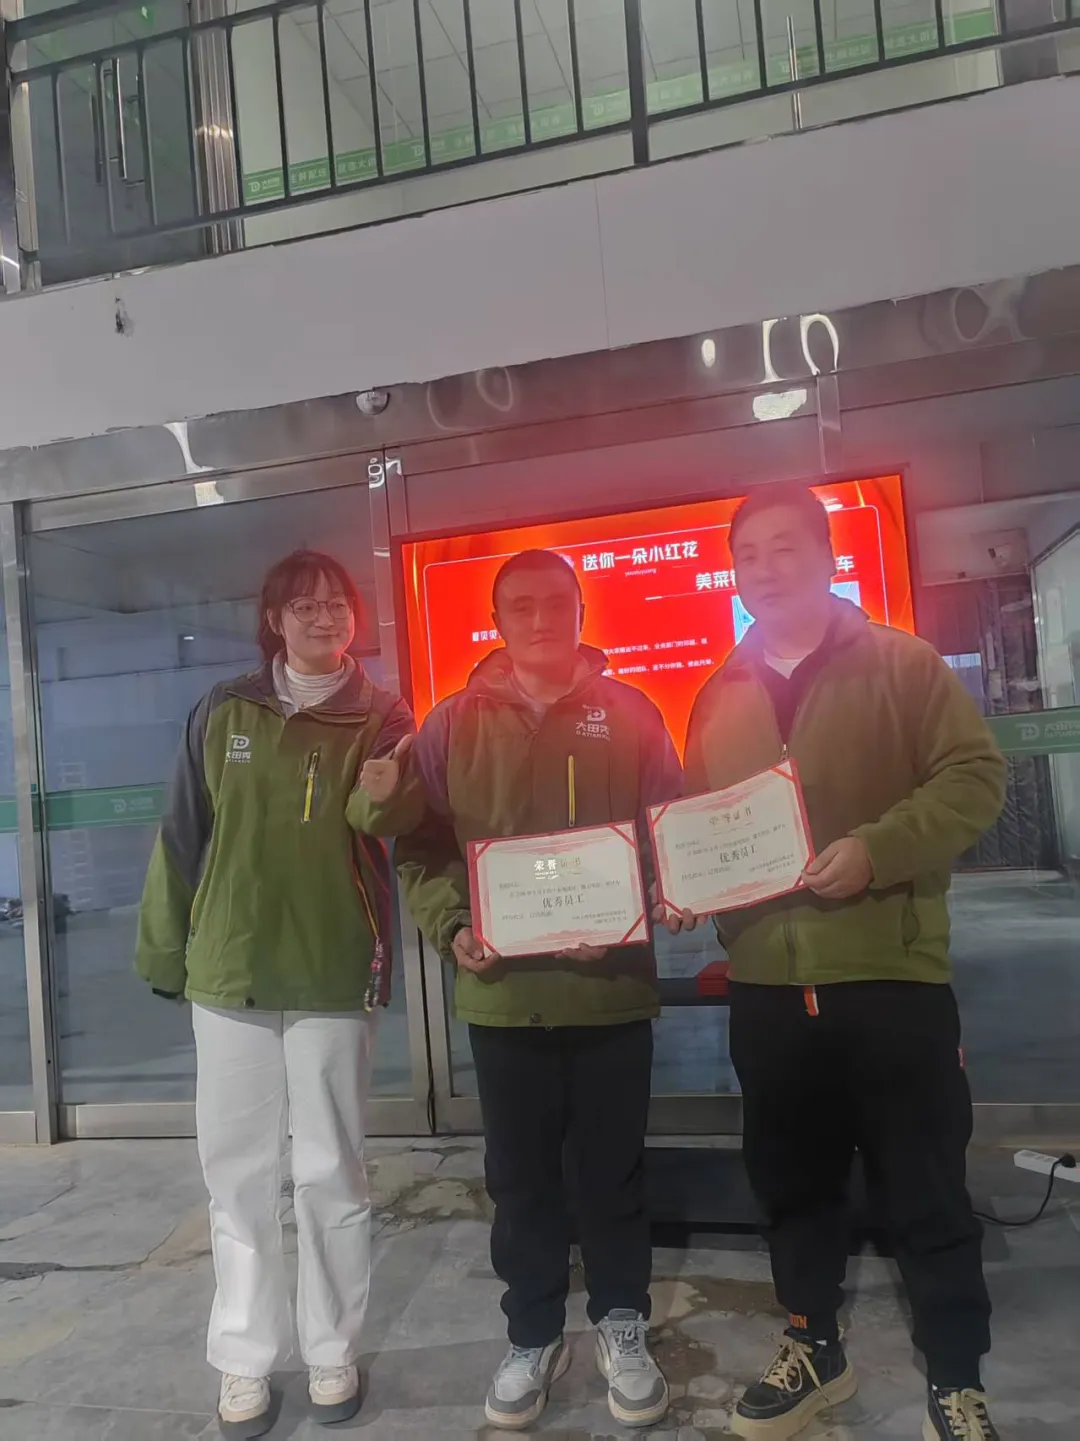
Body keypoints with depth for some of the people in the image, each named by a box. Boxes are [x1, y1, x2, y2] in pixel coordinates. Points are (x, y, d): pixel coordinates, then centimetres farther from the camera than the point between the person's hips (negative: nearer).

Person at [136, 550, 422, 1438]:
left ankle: (333, 1352, 27)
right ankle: (245, 1359, 27)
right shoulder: (223, 715, 5)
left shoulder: (383, 718, 0)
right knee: (239, 1175, 11)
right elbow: (183, 841, 8)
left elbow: (407, 830, -9)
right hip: (227, 972, 2)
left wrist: (382, 801, -31)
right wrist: (166, 952, 9)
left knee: (331, 1175, 10)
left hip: (335, 975, -1)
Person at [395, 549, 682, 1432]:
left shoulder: (630, 715, 1)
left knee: (613, 1170, 15)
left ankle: (622, 1326, 37)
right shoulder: (453, 725, 2)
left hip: (611, 987, 0)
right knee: (522, 1178, 15)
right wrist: (451, 928, -13)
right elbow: (421, 849, 3)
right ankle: (534, 1335, 36)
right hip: (502, 994, 1)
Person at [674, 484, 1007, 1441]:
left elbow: (975, 776, -8)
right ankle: (815, 1349, 38)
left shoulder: (902, 664, -1)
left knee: (925, 1188, 8)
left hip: (889, 969, -4)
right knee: (792, 1180, 17)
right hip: (767, 980, 5)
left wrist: (878, 848, -22)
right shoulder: (719, 698, 11)